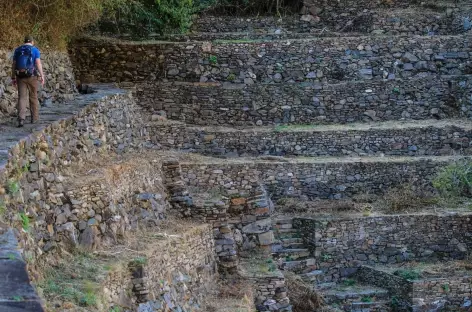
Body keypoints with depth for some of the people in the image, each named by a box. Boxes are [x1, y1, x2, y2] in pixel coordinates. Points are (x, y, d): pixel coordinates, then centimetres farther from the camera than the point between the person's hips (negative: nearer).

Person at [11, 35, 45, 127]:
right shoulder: (35, 50, -2)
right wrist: (42, 76, -12)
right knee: (33, 97, 13)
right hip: (31, 76, -2)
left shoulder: (17, 50, 9)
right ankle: (34, 118, 21)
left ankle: (21, 119, -18)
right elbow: (38, 63, -12)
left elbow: (14, 65, 7)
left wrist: (13, 78, 11)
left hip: (20, 76, 2)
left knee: (22, 98, -2)